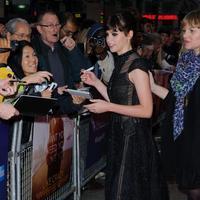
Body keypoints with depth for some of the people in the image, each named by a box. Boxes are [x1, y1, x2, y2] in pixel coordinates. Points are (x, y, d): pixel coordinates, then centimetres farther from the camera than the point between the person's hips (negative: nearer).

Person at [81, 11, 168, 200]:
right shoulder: (120, 62, 10)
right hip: (119, 133, 8)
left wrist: (108, 107, -20)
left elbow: (146, 110, -19)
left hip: (133, 136, -8)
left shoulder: (136, 65, -16)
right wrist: (96, 83, 5)